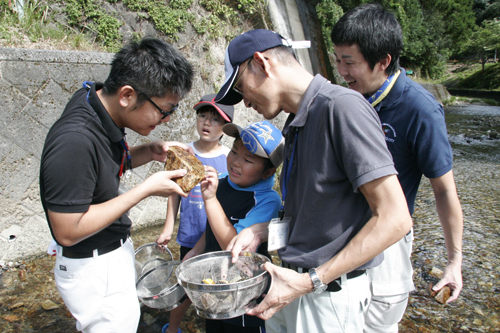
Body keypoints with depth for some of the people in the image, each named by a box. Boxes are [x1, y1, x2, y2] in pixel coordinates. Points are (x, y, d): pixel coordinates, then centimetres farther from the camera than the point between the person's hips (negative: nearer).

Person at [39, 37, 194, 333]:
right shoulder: (74, 141, -32)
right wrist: (146, 189, -25)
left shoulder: (102, 105, -5)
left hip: (115, 251, 9)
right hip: (93, 270, -8)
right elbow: (68, 231, -26)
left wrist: (151, 152, -8)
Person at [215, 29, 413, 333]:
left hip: (328, 296, -7)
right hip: (292, 284, 7)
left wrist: (310, 282, -21)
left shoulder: (341, 106, -19)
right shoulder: (297, 122, 8)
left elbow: (394, 218, -22)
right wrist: (260, 231, 1)